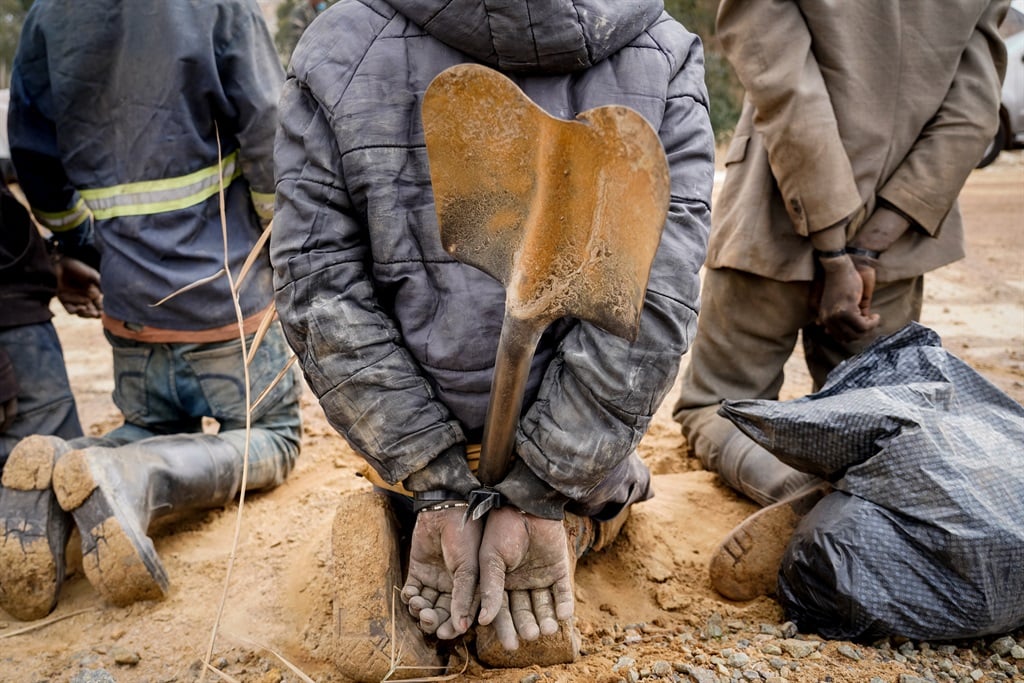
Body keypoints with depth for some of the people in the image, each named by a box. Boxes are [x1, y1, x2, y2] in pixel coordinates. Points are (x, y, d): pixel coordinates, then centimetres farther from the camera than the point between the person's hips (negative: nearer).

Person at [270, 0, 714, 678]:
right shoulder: (665, 55, -14)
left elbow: (322, 297, -18)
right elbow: (651, 305, -19)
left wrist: (436, 488, -12)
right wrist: (543, 500, -14)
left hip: (419, 447, 1)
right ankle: (561, 524, 7)